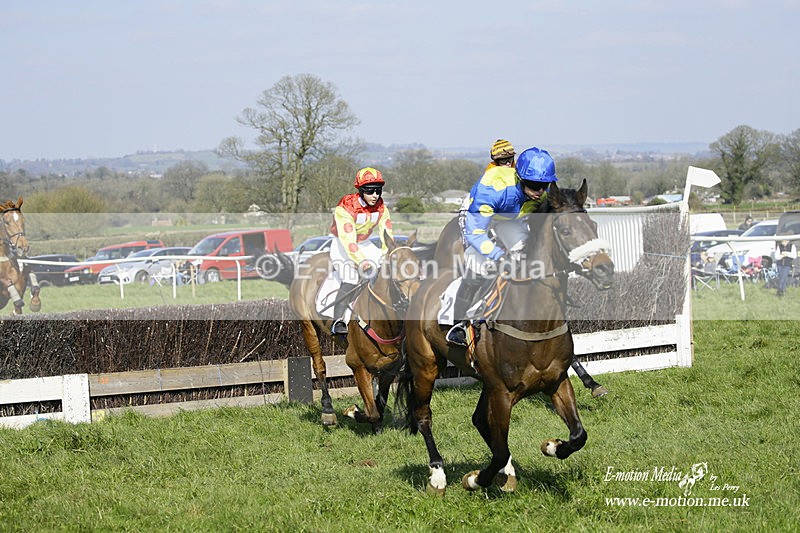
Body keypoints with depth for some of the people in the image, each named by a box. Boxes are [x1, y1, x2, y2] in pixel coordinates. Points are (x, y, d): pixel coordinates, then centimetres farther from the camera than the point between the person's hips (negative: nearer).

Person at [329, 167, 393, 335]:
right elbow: (348, 239, -34)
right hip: (342, 246, -6)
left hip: (364, 244, 7)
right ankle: (337, 322, -24)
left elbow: (386, 234, -11)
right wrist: (361, 261, -42)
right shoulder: (346, 207, -28)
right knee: (350, 280, -26)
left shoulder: (381, 207, -7)